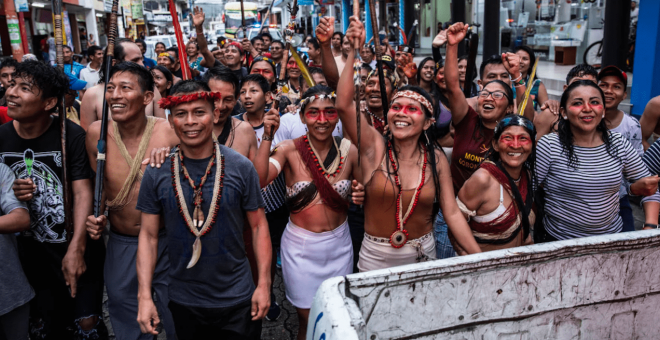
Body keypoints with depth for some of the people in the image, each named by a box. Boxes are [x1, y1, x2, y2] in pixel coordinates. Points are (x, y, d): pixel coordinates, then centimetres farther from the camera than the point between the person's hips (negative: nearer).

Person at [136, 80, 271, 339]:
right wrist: (144, 296, -6)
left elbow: (258, 226, -3)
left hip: (238, 300, -1)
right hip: (183, 303, 1)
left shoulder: (241, 167, -8)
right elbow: (149, 235, -1)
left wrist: (264, 283, -7)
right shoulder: (156, 173, -5)